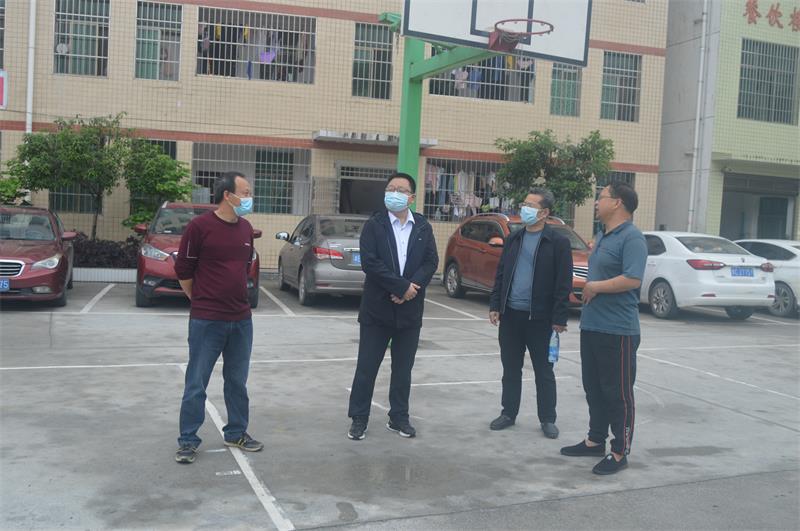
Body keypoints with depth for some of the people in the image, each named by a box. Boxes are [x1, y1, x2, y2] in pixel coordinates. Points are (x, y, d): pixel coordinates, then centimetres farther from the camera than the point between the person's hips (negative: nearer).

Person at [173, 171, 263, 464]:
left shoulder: (246, 228, 6)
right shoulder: (199, 226, -11)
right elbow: (183, 271, -4)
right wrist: (202, 301, 6)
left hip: (241, 319, 6)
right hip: (206, 320, -5)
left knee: (237, 382, 15)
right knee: (196, 384, 4)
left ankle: (236, 433, 29)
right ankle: (188, 440, 16)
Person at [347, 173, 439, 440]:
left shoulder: (423, 227, 6)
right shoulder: (374, 225, -4)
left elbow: (431, 261, -1)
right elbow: (370, 262, -15)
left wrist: (411, 288, -16)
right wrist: (402, 286, -18)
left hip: (410, 309, 3)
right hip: (377, 308, -3)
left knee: (403, 368, 12)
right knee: (366, 367, 3)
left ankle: (399, 417, 24)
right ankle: (359, 419, 14)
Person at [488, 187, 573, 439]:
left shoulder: (558, 243, -7)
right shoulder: (513, 239, 10)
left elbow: (564, 284, -9)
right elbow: (500, 274, 13)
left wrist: (559, 318, -13)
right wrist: (494, 305, 5)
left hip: (540, 318, -4)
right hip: (510, 314, 5)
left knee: (544, 372, 7)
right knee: (511, 369, 13)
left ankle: (547, 419, 18)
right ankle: (508, 413, 24)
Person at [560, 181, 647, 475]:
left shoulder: (632, 238, -14)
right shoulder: (601, 237, 16)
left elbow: (632, 279, -25)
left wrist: (595, 287, -15)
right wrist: (588, 291, 6)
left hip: (617, 330, -9)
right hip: (591, 326, 9)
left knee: (618, 393, 0)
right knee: (594, 388, 17)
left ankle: (620, 452, 10)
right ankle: (595, 440, 29)